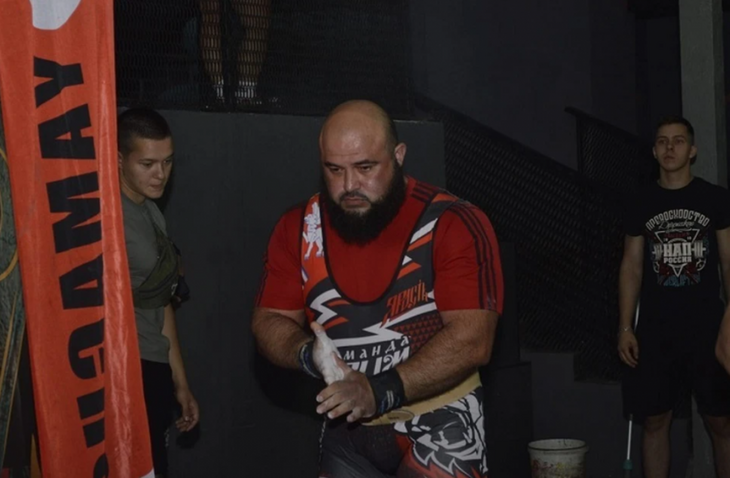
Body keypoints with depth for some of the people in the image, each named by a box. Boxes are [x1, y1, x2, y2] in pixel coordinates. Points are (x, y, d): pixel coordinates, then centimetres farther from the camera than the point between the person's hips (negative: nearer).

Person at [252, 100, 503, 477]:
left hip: (439, 424, -4)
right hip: (347, 432, 4)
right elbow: (269, 322, 2)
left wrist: (383, 391, -30)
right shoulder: (297, 229, -1)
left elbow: (471, 340, -21)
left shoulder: (455, 225, -15)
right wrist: (309, 354, -19)